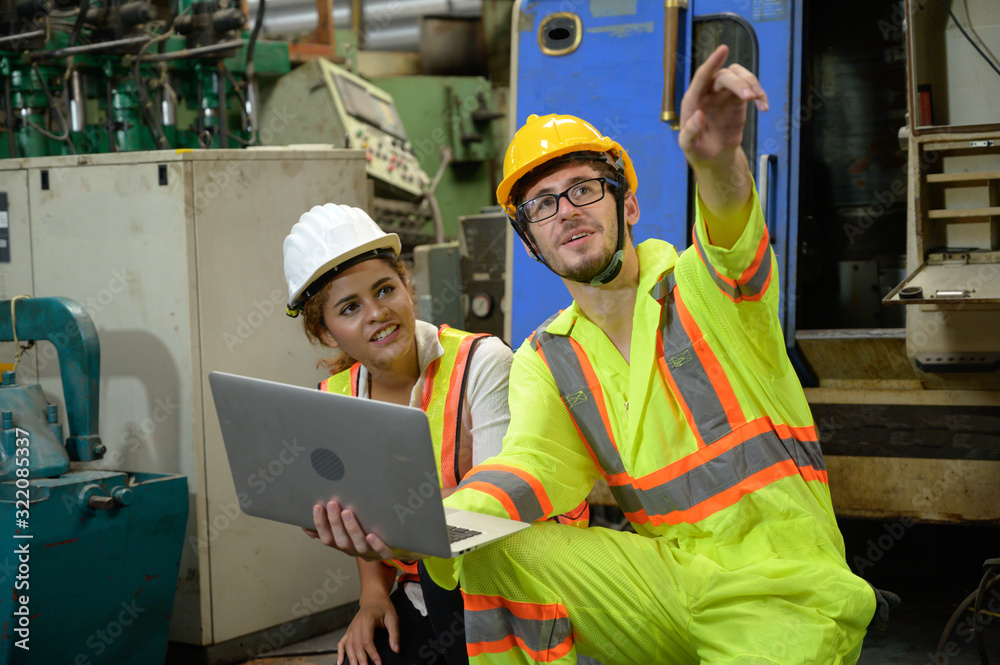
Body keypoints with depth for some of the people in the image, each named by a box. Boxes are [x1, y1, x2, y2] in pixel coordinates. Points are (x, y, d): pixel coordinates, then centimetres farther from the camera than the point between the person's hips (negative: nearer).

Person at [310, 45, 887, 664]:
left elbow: (735, 244, -28)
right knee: (496, 552, -16)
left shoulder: (701, 289, -3)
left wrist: (716, 157, -53)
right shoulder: (546, 362, 8)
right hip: (670, 583, 3)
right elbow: (536, 467, -10)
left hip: (787, 594, -3)